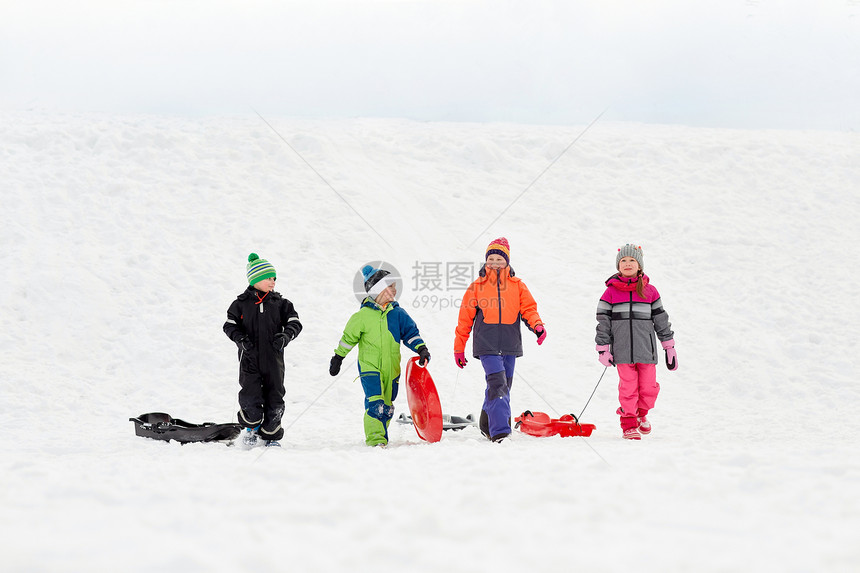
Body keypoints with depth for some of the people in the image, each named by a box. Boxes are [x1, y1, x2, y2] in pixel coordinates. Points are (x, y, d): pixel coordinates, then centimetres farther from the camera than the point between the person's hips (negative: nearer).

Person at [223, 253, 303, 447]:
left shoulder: (280, 303, 9)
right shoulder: (242, 303, 5)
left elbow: (294, 323, 6)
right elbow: (230, 325, 7)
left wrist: (285, 336, -13)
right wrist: (240, 338, -11)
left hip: (273, 359, 2)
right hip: (250, 358, -2)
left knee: (274, 399, 1)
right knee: (250, 398, -13)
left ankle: (271, 435, 18)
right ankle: (251, 426, 16)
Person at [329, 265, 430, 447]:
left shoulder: (398, 314, 5)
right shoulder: (364, 315, -6)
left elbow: (411, 333, 10)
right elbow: (349, 337, 4)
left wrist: (421, 349, -6)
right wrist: (338, 358, 9)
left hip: (391, 368, 4)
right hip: (369, 366, -4)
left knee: (387, 406, 10)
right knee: (375, 403, -19)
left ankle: (380, 437, 25)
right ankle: (375, 438, -19)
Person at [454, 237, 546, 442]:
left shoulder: (517, 285, 11)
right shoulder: (477, 286, 7)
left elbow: (528, 308, 6)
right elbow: (465, 319, 10)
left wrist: (537, 325, -16)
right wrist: (459, 348, 10)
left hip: (510, 344, 3)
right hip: (487, 345, -3)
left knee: (502, 387, 13)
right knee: (498, 385, -18)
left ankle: (487, 424, 33)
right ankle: (500, 431, -23)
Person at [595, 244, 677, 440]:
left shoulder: (649, 291, 8)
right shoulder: (611, 292, 3)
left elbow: (661, 319, 13)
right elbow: (603, 321, 5)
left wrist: (669, 347, 12)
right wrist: (603, 349, 0)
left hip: (646, 348, 2)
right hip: (622, 349, -1)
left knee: (649, 387, 1)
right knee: (628, 387, -3)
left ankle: (641, 413, 29)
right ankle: (628, 424, 9)